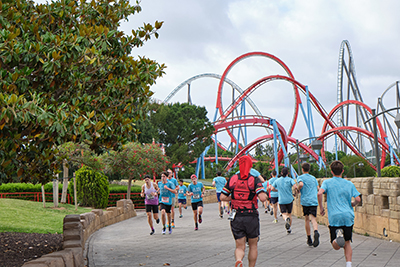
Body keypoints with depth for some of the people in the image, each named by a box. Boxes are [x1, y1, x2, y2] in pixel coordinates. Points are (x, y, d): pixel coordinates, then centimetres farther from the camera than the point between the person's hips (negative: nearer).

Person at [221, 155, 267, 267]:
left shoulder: (232, 179, 3)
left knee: (240, 246, 4)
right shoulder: (255, 180, -7)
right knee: (253, 246, 17)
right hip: (251, 217, -2)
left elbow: (222, 197, 2)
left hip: (236, 217, 2)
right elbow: (262, 198, -19)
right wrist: (265, 195, 3)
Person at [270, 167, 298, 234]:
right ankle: (289, 229, 18)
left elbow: (272, 188, 6)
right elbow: (295, 187, -19)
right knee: (289, 213, 14)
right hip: (289, 199, 0)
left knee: (284, 213, 2)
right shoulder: (290, 179, -5)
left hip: (281, 200, 0)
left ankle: (286, 219, -34)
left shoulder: (277, 181, 3)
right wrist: (296, 191, 3)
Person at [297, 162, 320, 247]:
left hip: (305, 201, -2)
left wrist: (298, 190, 0)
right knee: (313, 219, -7)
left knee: (306, 219, 11)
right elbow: (318, 188, 13)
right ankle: (316, 232, -38)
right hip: (314, 200, 2)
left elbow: (301, 184, -18)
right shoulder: (313, 178, 17)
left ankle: (309, 239, 16)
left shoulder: (300, 177, 3)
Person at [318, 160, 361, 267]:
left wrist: (321, 207, -1)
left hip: (334, 217, -2)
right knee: (347, 243, 16)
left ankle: (338, 235, -28)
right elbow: (358, 199, 0)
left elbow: (320, 193, -14)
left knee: (336, 246, 3)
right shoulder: (349, 184, 8)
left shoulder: (327, 182, 4)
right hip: (348, 216, 2)